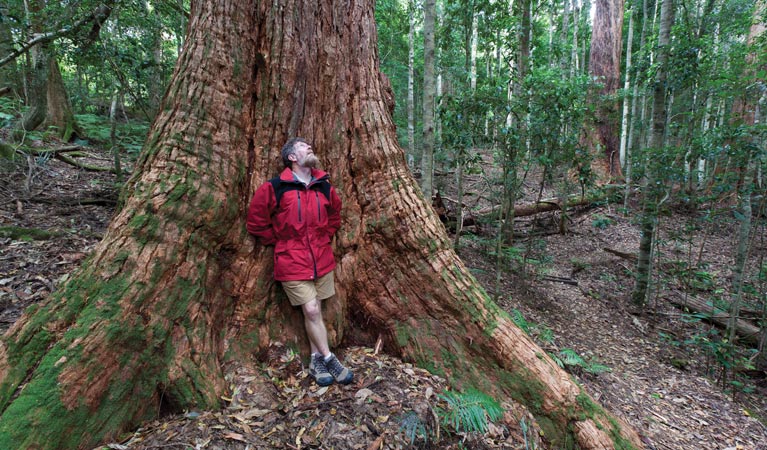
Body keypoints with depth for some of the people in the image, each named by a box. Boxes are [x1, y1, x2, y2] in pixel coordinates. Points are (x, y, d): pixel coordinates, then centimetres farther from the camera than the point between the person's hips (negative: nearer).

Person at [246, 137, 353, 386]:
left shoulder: (324, 186, 3)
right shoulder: (274, 187, -10)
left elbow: (335, 214, 21)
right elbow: (256, 221, -2)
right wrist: (278, 242, 2)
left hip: (322, 260, 4)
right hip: (292, 263, -4)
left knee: (315, 311, 11)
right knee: (311, 310, -6)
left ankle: (316, 361, 25)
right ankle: (328, 360, 10)